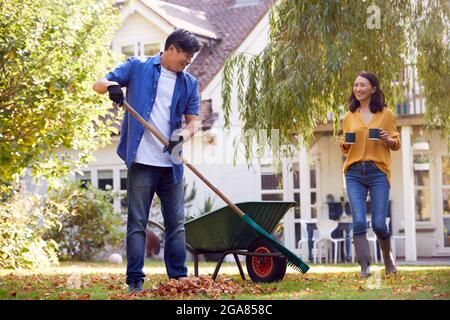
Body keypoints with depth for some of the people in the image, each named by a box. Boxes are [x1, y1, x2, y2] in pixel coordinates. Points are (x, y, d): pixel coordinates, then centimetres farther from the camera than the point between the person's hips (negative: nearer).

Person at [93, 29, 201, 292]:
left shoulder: (189, 83, 11)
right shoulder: (137, 67, 3)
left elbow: (193, 120, 8)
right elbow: (98, 84, 2)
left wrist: (183, 136, -15)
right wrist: (111, 86, -22)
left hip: (171, 165, 4)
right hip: (141, 162, -4)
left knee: (176, 223, 8)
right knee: (137, 223, -1)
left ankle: (179, 277, 15)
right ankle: (135, 280, 3)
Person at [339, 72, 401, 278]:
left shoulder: (386, 114, 6)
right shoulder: (349, 116, 12)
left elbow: (397, 144, 11)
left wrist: (388, 140, -11)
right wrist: (345, 143, -3)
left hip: (378, 172, -2)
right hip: (354, 173, 2)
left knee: (378, 223, -3)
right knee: (359, 221, -11)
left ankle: (387, 257, 25)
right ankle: (364, 266, -4)